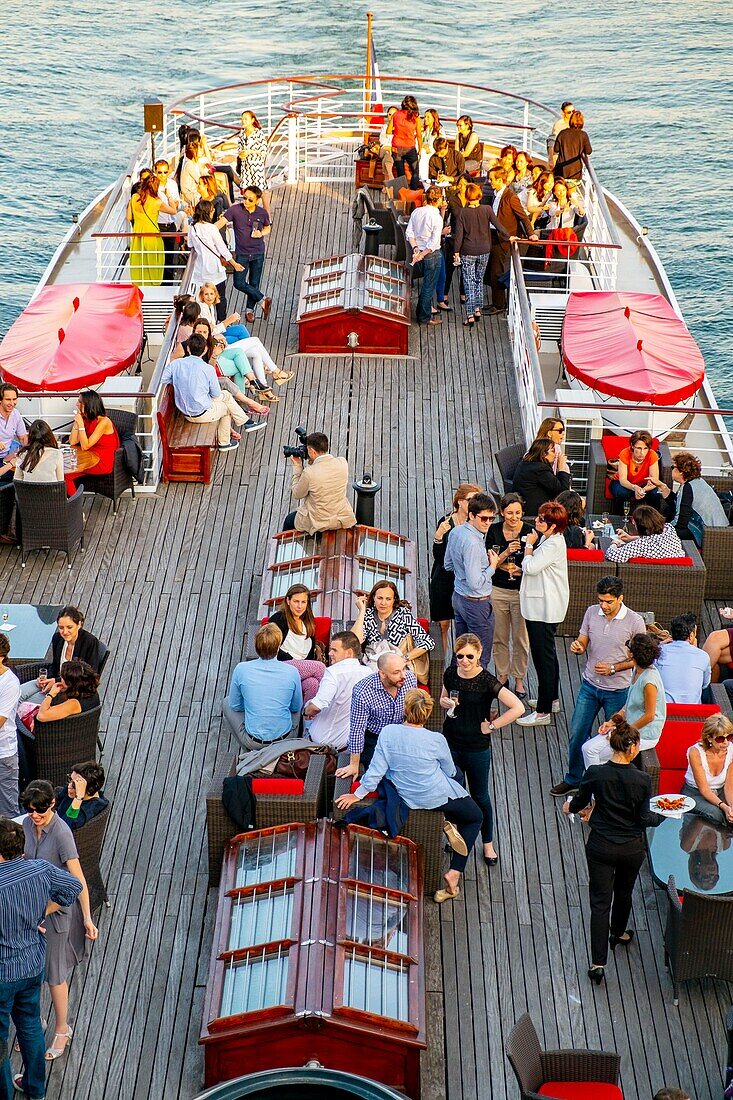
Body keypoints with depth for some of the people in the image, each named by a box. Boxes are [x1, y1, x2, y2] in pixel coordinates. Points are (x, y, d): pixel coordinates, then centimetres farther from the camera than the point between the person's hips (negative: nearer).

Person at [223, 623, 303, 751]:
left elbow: (235, 706, 1)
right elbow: (296, 708, 3)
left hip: (253, 742, -1)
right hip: (285, 740, 1)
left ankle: (249, 751, 23)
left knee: (227, 703, 25)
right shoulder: (292, 672, -14)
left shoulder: (241, 669, -15)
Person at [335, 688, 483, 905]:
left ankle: (446, 823, 14)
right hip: (438, 795, -4)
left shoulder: (388, 732, -19)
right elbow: (450, 771, -4)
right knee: (475, 818, 22)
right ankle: (454, 873, 8)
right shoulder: (436, 740, -22)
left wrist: (357, 795, 1)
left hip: (408, 798, 5)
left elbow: (376, 769, -13)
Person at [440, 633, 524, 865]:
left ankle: (488, 844, 27)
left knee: (480, 796, 10)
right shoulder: (451, 673, -5)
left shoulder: (487, 681, -19)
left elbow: (518, 707, -24)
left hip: (477, 747, -4)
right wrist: (446, 703, -10)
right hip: (450, 743, 4)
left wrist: (492, 726, -17)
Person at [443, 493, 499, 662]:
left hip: (458, 597, 9)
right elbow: (475, 583, -27)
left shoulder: (455, 532, 1)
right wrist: (492, 566, -13)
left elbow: (448, 564, 16)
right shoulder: (473, 543, -27)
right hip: (477, 603, -9)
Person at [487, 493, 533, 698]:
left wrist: (521, 570, -22)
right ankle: (502, 676, 26)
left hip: (521, 592, -2)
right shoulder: (494, 530, -3)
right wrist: (506, 552, -19)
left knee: (520, 638, 5)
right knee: (500, 637, 11)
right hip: (498, 590, 2)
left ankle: (519, 679, 19)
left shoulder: (529, 531, -8)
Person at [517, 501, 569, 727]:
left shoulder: (553, 544, -21)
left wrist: (529, 545, -10)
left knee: (543, 657, -6)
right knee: (547, 654, 22)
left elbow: (531, 567, -24)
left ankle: (543, 712, -2)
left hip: (544, 608, -11)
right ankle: (552, 699, 36)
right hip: (542, 605, 11)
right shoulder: (549, 540, 10)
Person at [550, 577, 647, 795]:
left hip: (617, 689, -4)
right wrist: (577, 647, -18)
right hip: (590, 684, 4)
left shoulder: (634, 621, -15)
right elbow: (583, 643, 6)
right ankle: (573, 779, 28)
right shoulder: (592, 612, -4)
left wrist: (613, 668, -20)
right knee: (577, 733, 10)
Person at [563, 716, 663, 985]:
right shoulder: (642, 780, -18)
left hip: (600, 847, 0)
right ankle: (619, 934, 51)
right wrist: (661, 817, 9)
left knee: (600, 902, 5)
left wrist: (571, 807, 24)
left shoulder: (595, 773, -15)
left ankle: (598, 963, 0)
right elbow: (644, 819, -11)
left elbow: (579, 802, 1)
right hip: (632, 849, 0)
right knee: (624, 893, 26)